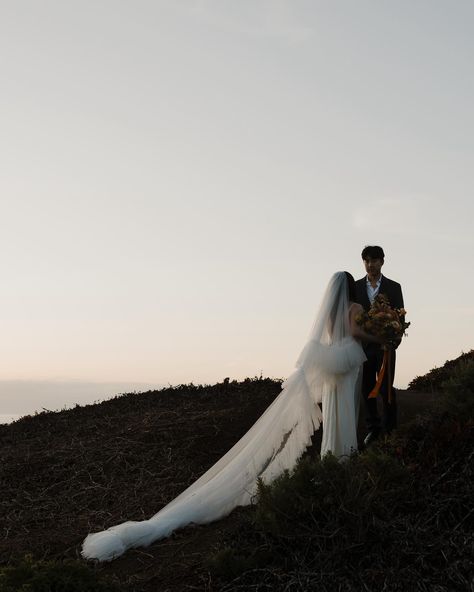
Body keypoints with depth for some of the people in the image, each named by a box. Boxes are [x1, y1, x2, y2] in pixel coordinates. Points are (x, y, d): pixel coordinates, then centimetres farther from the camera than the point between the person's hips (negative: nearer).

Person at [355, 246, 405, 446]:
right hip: (362, 345, 2)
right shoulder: (355, 287, 6)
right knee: (367, 388, 6)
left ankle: (389, 430, 6)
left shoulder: (394, 287, 3)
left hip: (385, 346, -2)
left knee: (387, 389, -2)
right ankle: (373, 428, 16)